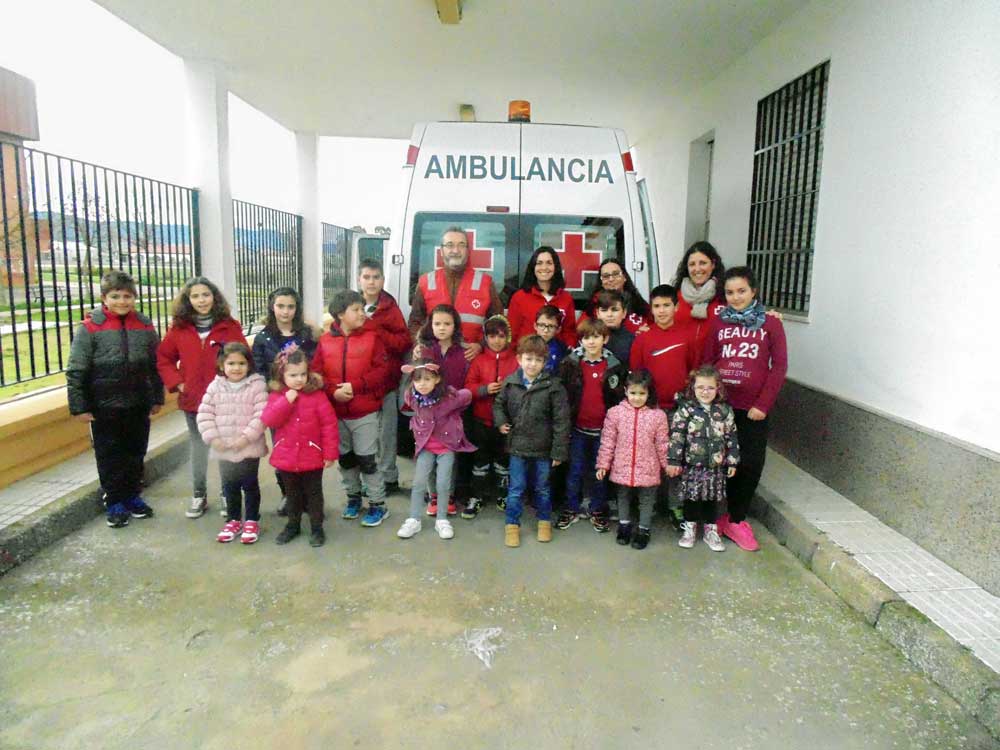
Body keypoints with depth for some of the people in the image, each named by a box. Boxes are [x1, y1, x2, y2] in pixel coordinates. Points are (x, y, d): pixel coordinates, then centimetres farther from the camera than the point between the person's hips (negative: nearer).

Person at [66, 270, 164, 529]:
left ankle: (133, 496, 29)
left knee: (136, 453, 13)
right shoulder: (90, 328, -9)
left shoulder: (145, 326, 2)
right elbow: (76, 371, -7)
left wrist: (157, 398, 10)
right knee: (109, 456, 8)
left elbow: (155, 366, 9)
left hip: (138, 405, 3)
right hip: (104, 407, -3)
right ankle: (115, 503, 21)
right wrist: (79, 407, -9)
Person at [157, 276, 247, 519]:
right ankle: (199, 495, 25)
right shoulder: (179, 328, 0)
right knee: (198, 447, 13)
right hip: (193, 399, 2)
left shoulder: (229, 326, -4)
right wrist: (177, 383, -4)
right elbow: (163, 359, 8)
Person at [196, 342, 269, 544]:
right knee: (229, 486, 15)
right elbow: (204, 414, 1)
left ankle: (252, 521, 23)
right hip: (224, 449, 3)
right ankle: (233, 520, 31)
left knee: (250, 485, 9)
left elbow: (262, 415, -15)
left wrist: (247, 437, -19)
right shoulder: (215, 386, 1)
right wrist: (212, 437, -8)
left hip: (249, 448, -3)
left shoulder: (257, 385, -9)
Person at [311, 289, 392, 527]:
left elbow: (382, 370, -11)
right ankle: (353, 497, 36)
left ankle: (378, 504, 16)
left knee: (367, 459, 2)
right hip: (335, 412, 3)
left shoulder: (371, 337, -6)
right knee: (345, 458, 17)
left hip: (365, 412, -3)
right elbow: (316, 373, -2)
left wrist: (356, 386, -19)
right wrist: (333, 391, -17)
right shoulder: (325, 340, -1)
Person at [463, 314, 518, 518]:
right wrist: (484, 389, -19)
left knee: (503, 460, 13)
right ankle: (476, 497, 22)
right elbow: (468, 387, -3)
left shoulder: (516, 360, -2)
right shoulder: (479, 360, 1)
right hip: (481, 420, 1)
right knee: (480, 460, 10)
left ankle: (503, 495, 30)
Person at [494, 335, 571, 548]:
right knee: (516, 489, 10)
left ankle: (544, 521, 37)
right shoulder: (509, 382, -4)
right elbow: (499, 404, 14)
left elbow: (561, 420, -11)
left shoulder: (553, 386, -12)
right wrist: (501, 422, -5)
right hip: (517, 445, 1)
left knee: (542, 488, 16)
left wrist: (559, 451, -11)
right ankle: (512, 524, 26)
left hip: (543, 448, -1)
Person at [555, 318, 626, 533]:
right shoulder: (571, 363, -2)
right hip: (578, 428, 0)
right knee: (575, 470, 10)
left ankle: (598, 511, 26)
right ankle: (572, 509, 24)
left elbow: (620, 398, 2)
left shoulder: (614, 366, -2)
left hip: (603, 428, 0)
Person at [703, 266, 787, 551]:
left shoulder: (770, 323, 1)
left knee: (751, 464, 0)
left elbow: (779, 366, -2)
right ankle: (729, 517, 23)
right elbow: (706, 363, 6)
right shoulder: (718, 323, 6)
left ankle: (736, 519, 17)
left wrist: (763, 404, -8)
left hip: (752, 408, -1)